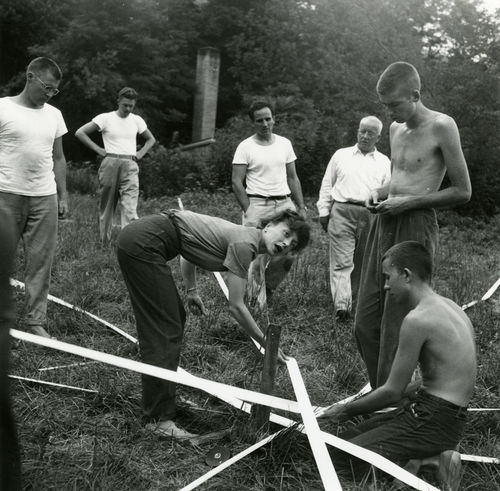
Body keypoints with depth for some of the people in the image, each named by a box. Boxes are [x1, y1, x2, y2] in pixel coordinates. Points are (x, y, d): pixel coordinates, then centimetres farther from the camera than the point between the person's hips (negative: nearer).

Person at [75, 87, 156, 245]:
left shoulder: (137, 120, 10)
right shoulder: (106, 118, 0)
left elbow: (151, 139, 26)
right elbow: (80, 133, -1)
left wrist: (141, 153, 9)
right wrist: (98, 149, -4)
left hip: (130, 166, 1)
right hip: (110, 164, -1)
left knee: (130, 209, -13)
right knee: (106, 206, 6)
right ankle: (104, 243, 18)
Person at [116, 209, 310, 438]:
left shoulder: (238, 235, 15)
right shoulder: (244, 243, -12)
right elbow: (235, 307, -11)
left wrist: (192, 291, 24)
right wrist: (266, 344, -2)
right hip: (143, 244, -10)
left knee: (175, 318, 18)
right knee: (165, 331, -8)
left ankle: (154, 398, 31)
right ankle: (161, 419, -4)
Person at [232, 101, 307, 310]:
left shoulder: (285, 143, 12)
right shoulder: (245, 147, -1)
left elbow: (293, 178, 15)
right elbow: (237, 182, -4)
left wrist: (301, 207, 8)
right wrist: (248, 211, -11)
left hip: (285, 203, 4)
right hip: (258, 205, -4)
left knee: (288, 253, -2)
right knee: (258, 257, -4)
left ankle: (268, 286, 22)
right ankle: (257, 300, 8)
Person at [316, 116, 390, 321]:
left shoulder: (384, 162, 14)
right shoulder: (341, 155, 13)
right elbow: (327, 185, 14)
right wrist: (324, 212, 7)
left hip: (370, 215, 2)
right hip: (342, 212, -1)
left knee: (363, 263, 7)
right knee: (341, 261, -9)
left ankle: (353, 298, 19)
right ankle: (341, 306, -16)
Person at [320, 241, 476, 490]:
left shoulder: (418, 319, -20)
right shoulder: (449, 307, 9)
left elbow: (392, 391, -13)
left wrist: (347, 410, 3)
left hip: (433, 421, -10)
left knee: (340, 460, -9)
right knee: (350, 437, 16)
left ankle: (426, 463, -9)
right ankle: (427, 458, 4)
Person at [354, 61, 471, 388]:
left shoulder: (441, 126, -8)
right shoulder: (396, 128, 14)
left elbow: (463, 192, -7)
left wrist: (409, 202, -14)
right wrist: (379, 193, 5)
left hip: (416, 226, -8)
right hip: (384, 225, 8)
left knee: (397, 327, -6)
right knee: (365, 324, 8)